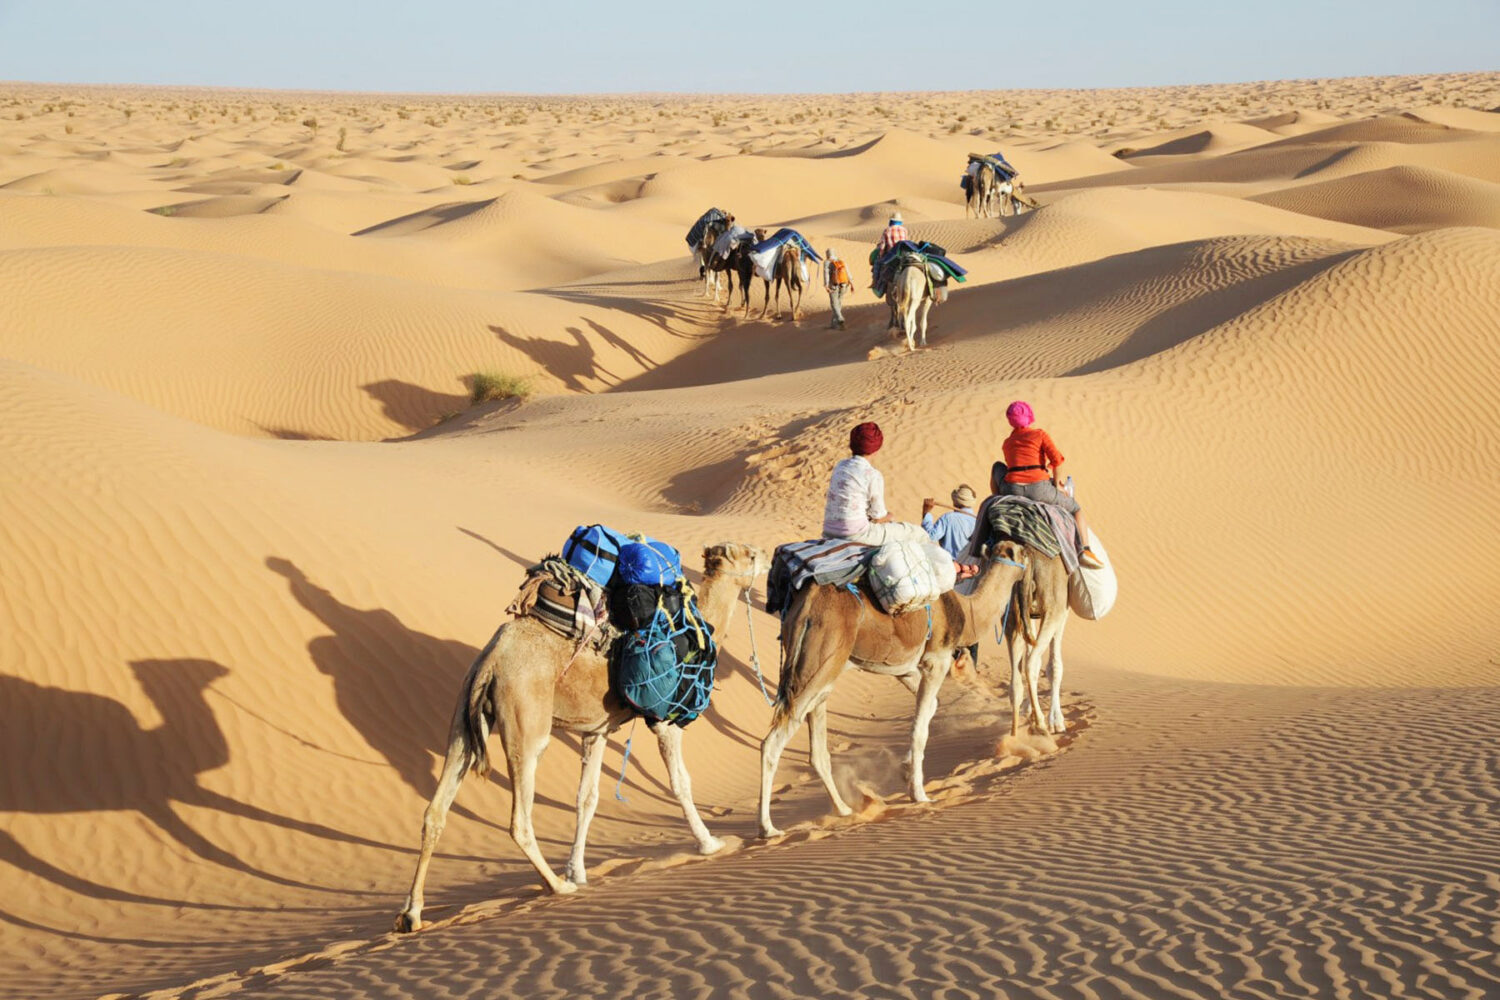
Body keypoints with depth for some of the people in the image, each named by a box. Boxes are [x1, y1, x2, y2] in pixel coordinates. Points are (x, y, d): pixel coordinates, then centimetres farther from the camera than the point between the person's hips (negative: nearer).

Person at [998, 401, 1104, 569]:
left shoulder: (1007, 443, 19)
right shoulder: (1040, 434, 5)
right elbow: (1057, 459, -7)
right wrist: (1057, 484, 6)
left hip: (1012, 490, 3)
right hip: (1039, 490, -3)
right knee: (1075, 509, 19)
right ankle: (1085, 550, 2)